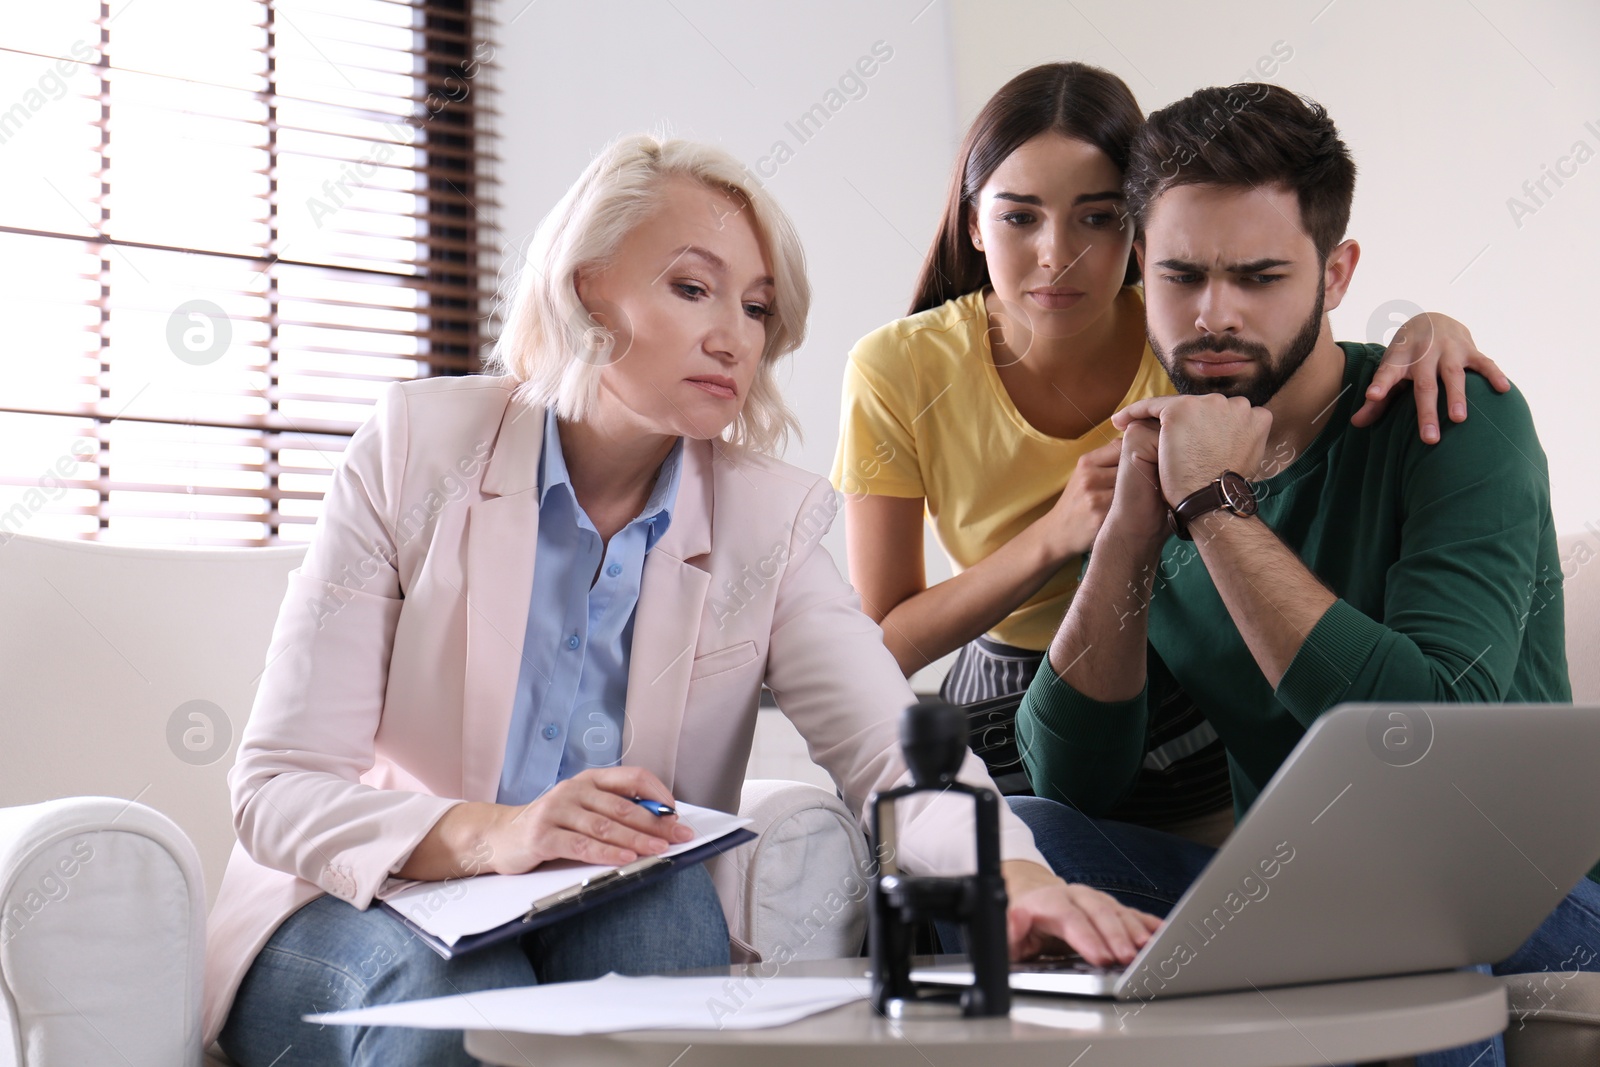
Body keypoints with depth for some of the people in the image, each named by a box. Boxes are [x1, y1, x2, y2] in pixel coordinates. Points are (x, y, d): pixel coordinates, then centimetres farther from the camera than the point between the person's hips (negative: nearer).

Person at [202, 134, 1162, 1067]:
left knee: (664, 898, -31)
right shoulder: (418, 447, -9)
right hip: (365, 915, -2)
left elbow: (896, 751, -17)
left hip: (625, 934, 3)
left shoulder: (768, 521, -2)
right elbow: (278, 788, -14)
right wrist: (488, 835, -34)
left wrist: (1015, 873, -40)